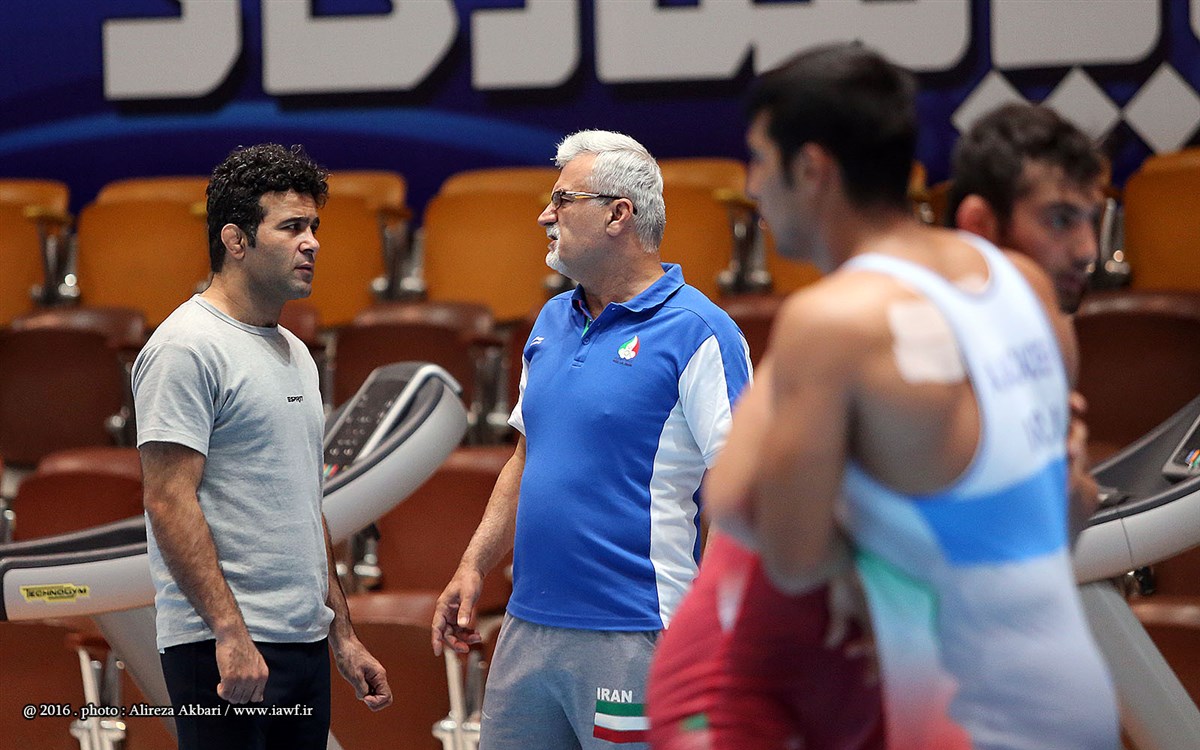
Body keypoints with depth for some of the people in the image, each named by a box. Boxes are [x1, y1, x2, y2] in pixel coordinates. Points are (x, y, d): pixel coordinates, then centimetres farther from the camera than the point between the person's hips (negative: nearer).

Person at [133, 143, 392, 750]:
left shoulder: (294, 353, 18)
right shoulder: (187, 347, -11)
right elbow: (169, 501, -17)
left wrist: (341, 633, 20)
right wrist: (230, 632, -22)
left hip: (305, 643, 9)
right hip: (226, 649, -9)